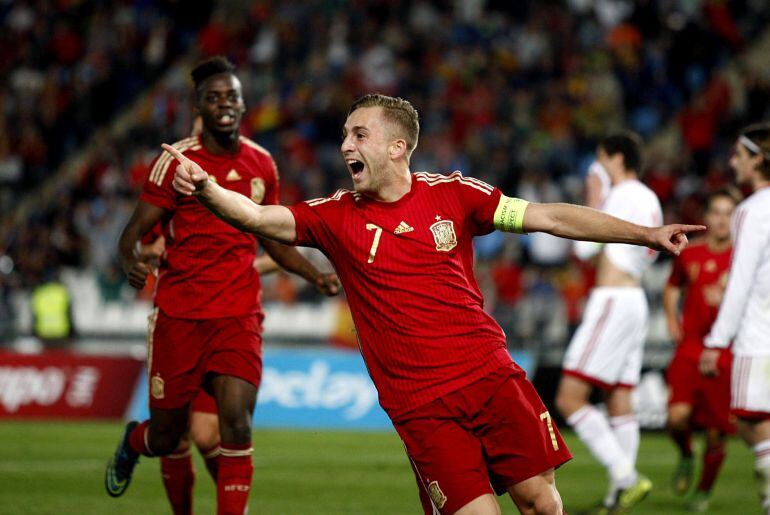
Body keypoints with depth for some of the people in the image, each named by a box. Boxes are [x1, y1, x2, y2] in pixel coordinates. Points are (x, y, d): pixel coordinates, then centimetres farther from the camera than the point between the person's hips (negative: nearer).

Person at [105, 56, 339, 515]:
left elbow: (274, 239, 21)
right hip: (178, 315, -2)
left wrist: (317, 276, 7)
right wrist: (131, 262, -28)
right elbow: (137, 230, -6)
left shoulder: (262, 164, 9)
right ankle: (134, 441, 44)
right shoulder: (176, 161, -4)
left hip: (239, 316, 2)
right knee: (168, 437, 7)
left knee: (236, 423, -18)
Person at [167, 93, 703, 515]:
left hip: (492, 376, 1)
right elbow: (257, 217, -10)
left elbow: (548, 217, 4)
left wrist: (646, 234, 0)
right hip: (421, 404, -1)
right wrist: (205, 187, -30)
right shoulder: (337, 216, 2)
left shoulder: (453, 195, 3)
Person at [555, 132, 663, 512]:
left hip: (612, 301, -10)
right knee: (619, 401, 7)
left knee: (569, 399, -12)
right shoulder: (649, 199, 17)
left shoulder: (622, 194, -10)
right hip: (634, 300, 10)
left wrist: (593, 201, 1)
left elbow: (584, 248, -10)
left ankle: (625, 475, -20)